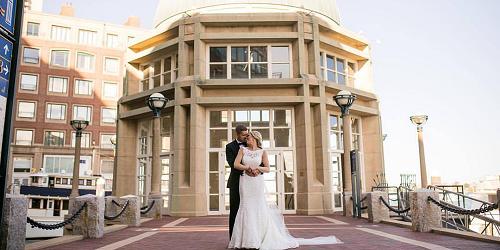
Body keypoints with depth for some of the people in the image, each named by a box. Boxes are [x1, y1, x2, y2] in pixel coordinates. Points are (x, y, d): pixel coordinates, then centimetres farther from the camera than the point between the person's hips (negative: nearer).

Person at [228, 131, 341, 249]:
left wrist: (257, 168, -16)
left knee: (259, 208, 0)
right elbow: (236, 165, -2)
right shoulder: (242, 150, 7)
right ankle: (248, 239, 10)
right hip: (245, 183, 1)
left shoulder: (262, 152, 3)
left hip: (257, 183, -1)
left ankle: (266, 239, 11)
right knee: (246, 208, 0)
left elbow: (267, 169, 0)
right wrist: (247, 168, -15)